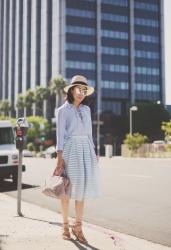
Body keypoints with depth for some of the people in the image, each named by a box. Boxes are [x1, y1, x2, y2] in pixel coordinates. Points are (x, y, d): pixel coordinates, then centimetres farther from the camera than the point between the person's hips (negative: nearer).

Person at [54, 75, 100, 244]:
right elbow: (60, 135, -5)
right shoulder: (63, 110, 0)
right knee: (67, 188, 1)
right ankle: (65, 226, 13)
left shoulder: (86, 110, 14)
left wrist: (93, 153, 10)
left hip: (85, 150, 4)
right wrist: (59, 158, -12)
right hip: (70, 149, -4)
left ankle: (78, 226, 8)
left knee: (82, 187, 1)